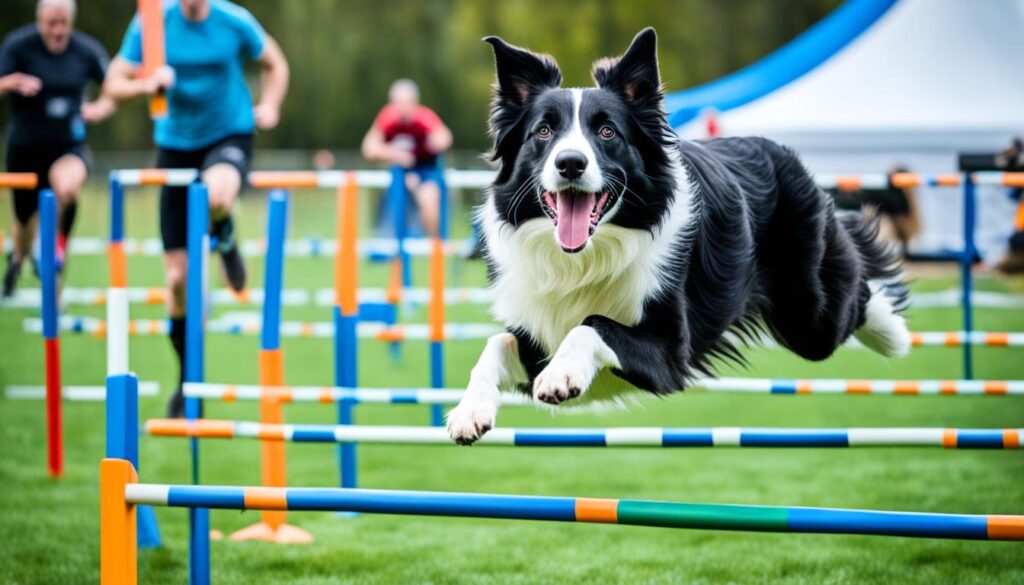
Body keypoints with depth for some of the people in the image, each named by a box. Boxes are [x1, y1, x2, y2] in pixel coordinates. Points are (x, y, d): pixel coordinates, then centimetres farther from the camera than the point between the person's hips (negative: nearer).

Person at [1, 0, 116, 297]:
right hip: (26, 147, 0)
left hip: (69, 145, 0)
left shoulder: (87, 50, -6)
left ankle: (58, 242, -7)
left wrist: (101, 108, -13)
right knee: (25, 217, 11)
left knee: (67, 185, -35)